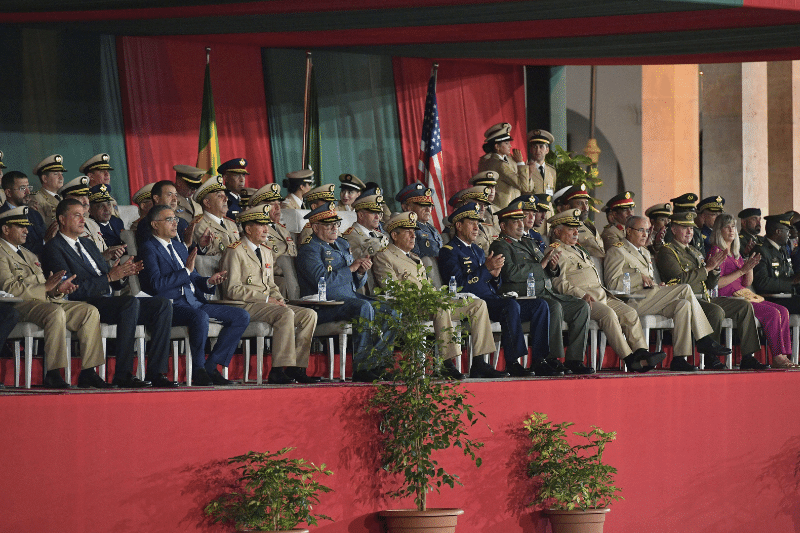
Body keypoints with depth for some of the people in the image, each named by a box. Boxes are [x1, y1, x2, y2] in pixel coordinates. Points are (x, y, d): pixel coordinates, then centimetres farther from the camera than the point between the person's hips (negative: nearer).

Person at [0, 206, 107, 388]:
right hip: (22, 305, -9)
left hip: (45, 300, 9)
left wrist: (57, 290, 0)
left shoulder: (28, 254, 29)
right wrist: (46, 287, -17)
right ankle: (52, 374, -36)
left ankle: (88, 373, -15)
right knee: (56, 312, -38)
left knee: (90, 311, -10)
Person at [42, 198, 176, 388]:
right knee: (131, 302, -34)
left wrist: (123, 274, 0)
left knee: (163, 304, -8)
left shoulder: (88, 244, 26)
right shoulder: (54, 248, -1)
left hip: (109, 301, 9)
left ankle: (155, 373, -15)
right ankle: (123, 375, -33)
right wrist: (110, 277, -15)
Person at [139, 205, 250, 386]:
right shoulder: (149, 249, -2)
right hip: (172, 306, -9)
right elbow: (156, 284, -17)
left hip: (195, 302, 9)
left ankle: (211, 366, -6)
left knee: (241, 316, -4)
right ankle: (198, 370, -22)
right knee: (200, 316, -40)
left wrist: (209, 282, 4)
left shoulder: (178, 246, 24)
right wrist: (187, 270, -17)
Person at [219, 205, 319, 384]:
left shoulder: (266, 252, 21)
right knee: (285, 314, -33)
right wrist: (266, 299, -17)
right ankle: (278, 371, -34)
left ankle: (297, 368, -14)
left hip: (266, 303, 9)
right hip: (244, 306, -9)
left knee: (309, 314, -9)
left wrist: (279, 299, 2)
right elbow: (233, 290, -14)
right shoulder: (235, 252, -7)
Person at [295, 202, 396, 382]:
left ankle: (376, 365, -10)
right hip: (325, 305, -8)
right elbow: (322, 280, -20)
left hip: (351, 298, 8)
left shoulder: (343, 244, 22)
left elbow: (356, 283, 22)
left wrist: (361, 272, -1)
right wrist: (351, 268, -13)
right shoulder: (309, 250, -4)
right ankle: (361, 369, -33)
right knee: (364, 307, -34)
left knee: (391, 311, -10)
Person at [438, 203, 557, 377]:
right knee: (511, 305, -36)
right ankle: (512, 362, -31)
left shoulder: (479, 251, 27)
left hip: (494, 300, 8)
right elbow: (458, 284, -14)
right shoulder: (449, 251, 1)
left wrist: (495, 275, 2)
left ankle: (539, 361, -14)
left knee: (540, 305, -8)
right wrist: (486, 268, -14)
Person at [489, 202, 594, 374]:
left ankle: (574, 360, -11)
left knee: (581, 306, -8)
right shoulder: (500, 246, -2)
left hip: (545, 294, 9)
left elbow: (547, 274, 26)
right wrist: (541, 265, -15)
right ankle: (551, 359, -28)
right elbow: (510, 272, -20)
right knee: (555, 308, -34)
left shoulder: (529, 242, 25)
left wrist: (553, 267, 1)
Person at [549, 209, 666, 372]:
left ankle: (641, 353, -20)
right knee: (608, 314, -31)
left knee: (630, 313, -9)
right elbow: (559, 283, -14)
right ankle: (629, 358, -32)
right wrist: (582, 295, -24)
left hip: (602, 296, 9)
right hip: (581, 301, -9)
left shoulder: (578, 249, 29)